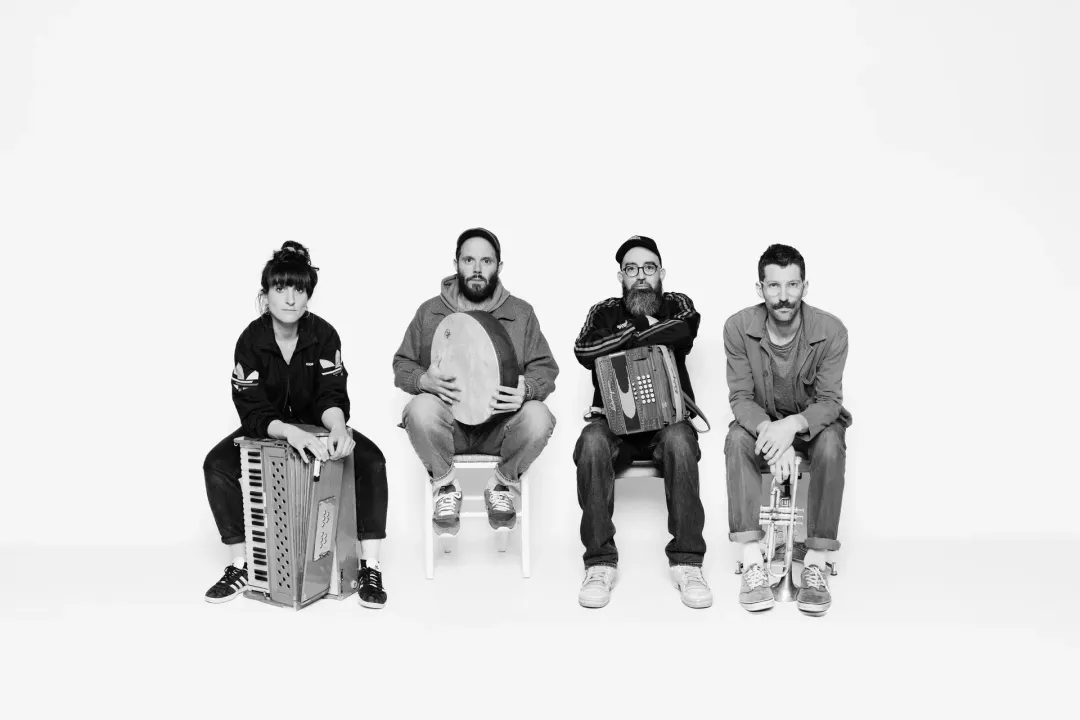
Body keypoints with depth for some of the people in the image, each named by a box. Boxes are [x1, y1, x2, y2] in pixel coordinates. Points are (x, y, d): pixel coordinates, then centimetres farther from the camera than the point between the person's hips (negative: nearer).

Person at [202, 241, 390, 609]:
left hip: (315, 426, 0)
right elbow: (253, 412, -22)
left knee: (370, 460, -25)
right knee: (217, 464, -25)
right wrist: (291, 433, -43)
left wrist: (339, 428, -42)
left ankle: (370, 568, -19)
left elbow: (332, 396, -18)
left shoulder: (323, 334, -15)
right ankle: (239, 567, -10)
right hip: (267, 430, 0)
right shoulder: (251, 340, -17)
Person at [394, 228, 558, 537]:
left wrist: (527, 388, -21)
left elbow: (546, 369, 4)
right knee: (421, 409, -34)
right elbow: (402, 366, 9)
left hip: (500, 424, 0)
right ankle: (446, 487, -6)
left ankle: (502, 485, -1)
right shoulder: (430, 311, 7)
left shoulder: (521, 312, 6)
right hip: (448, 425, 0)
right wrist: (425, 380, -16)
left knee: (538, 418, -32)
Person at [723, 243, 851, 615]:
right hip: (761, 420, 1)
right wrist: (768, 430, -38)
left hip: (813, 420, -1)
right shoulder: (738, 327, -17)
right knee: (736, 440, -32)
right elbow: (741, 396, -16)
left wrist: (794, 424, -42)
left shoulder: (831, 331, -20)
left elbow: (829, 401, -19)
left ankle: (815, 564, -26)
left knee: (830, 445, -34)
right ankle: (752, 564, -30)